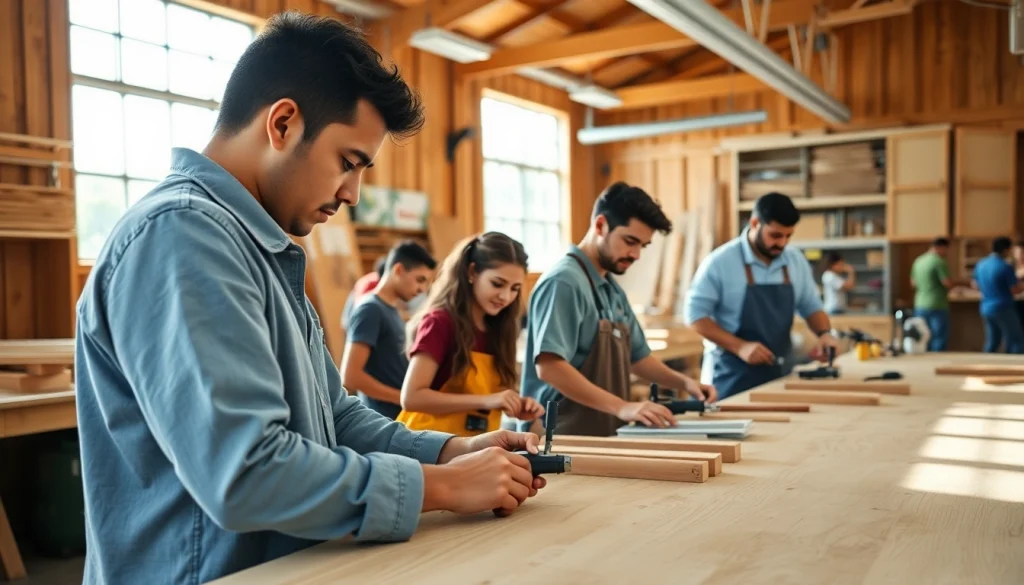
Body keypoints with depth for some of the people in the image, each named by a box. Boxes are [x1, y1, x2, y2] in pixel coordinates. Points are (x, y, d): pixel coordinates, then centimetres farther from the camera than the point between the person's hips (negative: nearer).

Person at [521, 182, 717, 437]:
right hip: (566, 437, -8)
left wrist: (683, 382, 10)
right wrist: (622, 407, -25)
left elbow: (636, 356, 24)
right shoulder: (564, 282, -14)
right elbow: (549, 367, -23)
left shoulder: (612, 289, 14)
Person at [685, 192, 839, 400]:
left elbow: (812, 307, 15)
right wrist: (740, 347, -21)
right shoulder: (720, 262, -12)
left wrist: (824, 333, -6)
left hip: (780, 375, 5)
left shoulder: (797, 262, 4)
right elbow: (695, 314, -12)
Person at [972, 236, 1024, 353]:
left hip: (986, 309, 7)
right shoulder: (1005, 267, -16)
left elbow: (976, 285, 16)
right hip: (1003, 309, -7)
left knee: (992, 343, 13)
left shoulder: (980, 264, 5)